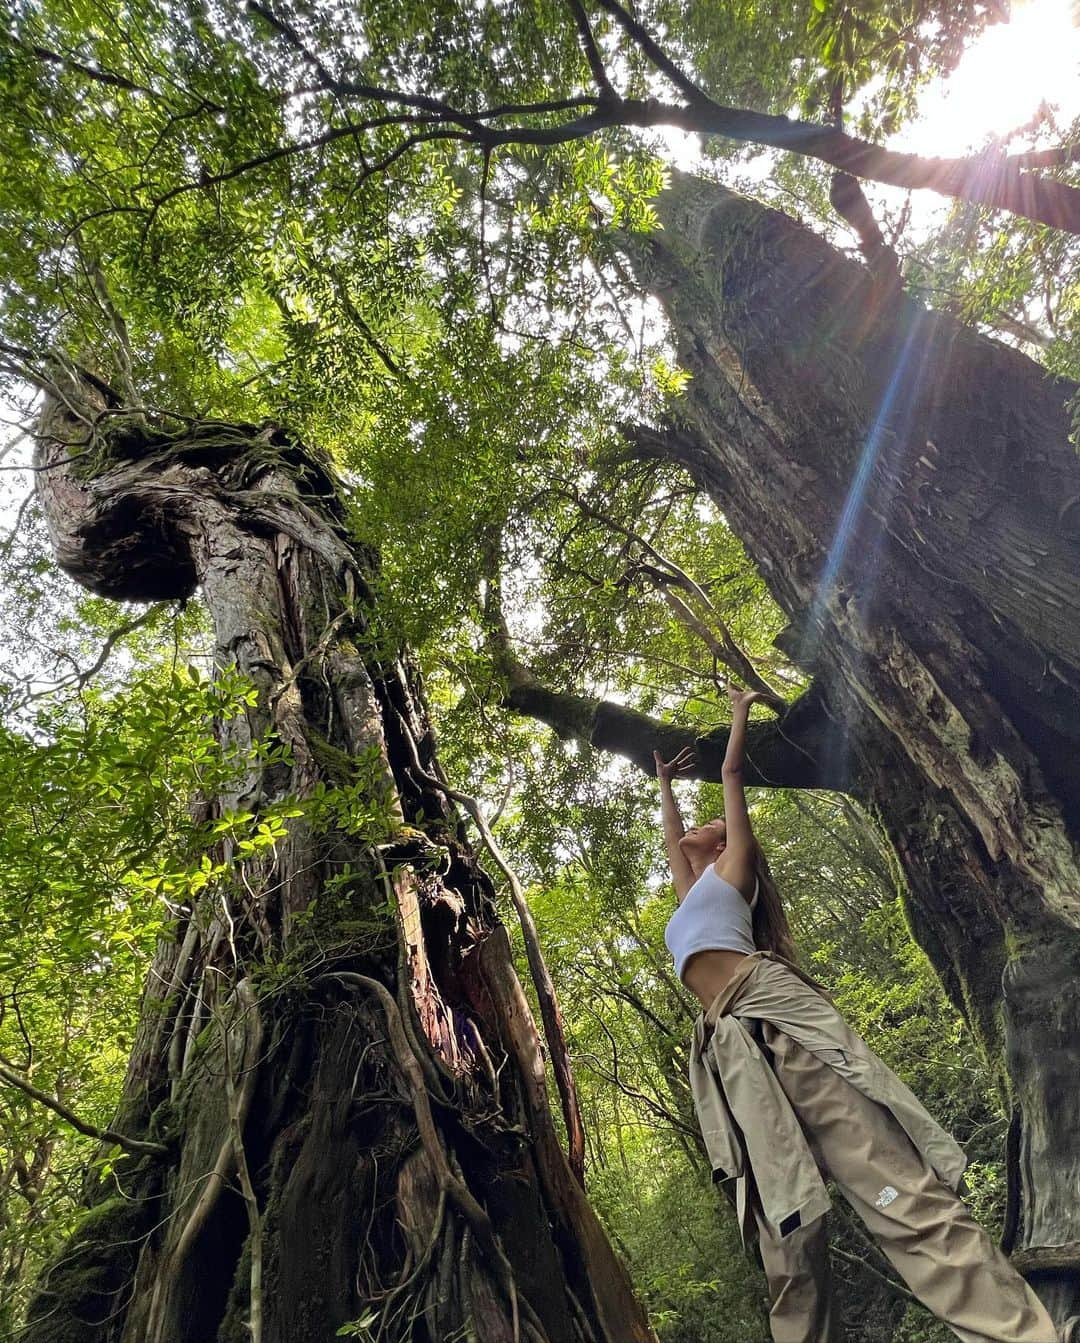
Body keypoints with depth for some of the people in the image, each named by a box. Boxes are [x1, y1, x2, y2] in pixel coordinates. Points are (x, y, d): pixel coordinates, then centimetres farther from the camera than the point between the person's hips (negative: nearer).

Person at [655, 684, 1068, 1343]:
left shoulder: (731, 868, 16)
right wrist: (666, 783, 59)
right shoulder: (695, 893, 32)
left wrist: (740, 713, 32)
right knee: (788, 1242, 2)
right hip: (735, 1053, 7)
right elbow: (670, 834, 47)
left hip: (777, 1023, -7)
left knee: (909, 1201, -13)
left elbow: (733, 776, 20)